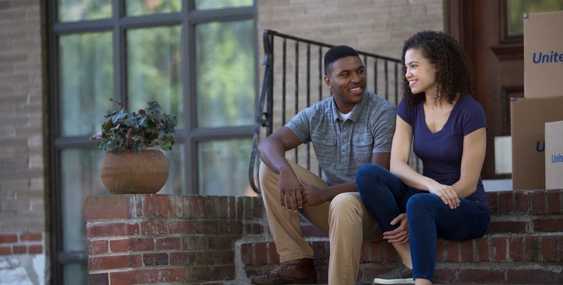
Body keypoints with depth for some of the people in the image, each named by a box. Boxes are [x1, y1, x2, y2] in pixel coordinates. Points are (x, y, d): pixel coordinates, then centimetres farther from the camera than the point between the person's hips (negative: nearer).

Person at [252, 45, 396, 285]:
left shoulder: (383, 113, -14)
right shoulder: (316, 115, 0)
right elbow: (269, 144, -9)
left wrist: (325, 193, -29)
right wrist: (285, 171, -33)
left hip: (371, 205, -6)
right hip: (329, 201, 6)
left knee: (344, 204, -40)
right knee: (270, 168, -12)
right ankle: (296, 263, -14)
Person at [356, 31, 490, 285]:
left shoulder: (469, 112, -13)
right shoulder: (409, 108, 4)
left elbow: (467, 185, -14)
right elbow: (397, 165, -6)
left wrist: (413, 217, -20)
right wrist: (431, 185, -28)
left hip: (466, 209, -6)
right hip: (427, 198, 6)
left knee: (419, 204, -39)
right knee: (367, 174, -21)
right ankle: (410, 264, -24)